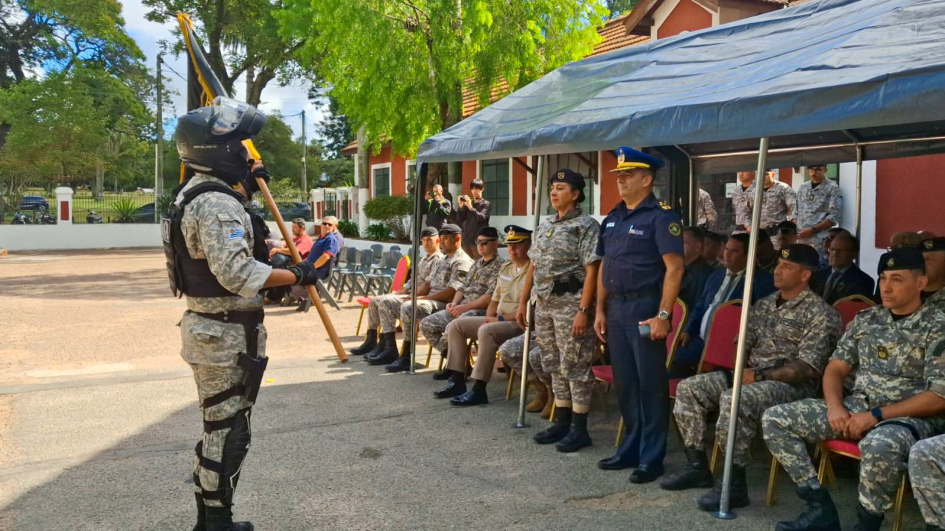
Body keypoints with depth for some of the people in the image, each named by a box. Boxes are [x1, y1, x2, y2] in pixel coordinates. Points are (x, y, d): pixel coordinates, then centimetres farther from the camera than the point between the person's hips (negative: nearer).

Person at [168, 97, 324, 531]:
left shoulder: (195, 193, 12)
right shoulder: (217, 204, -21)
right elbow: (237, 273, -31)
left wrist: (246, 188, 21)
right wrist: (297, 275, -21)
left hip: (210, 329, 11)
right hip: (225, 336, -11)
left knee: (218, 429, 20)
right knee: (228, 433, 1)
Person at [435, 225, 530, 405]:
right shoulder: (505, 268, 15)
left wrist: (501, 318, -17)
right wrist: (489, 317, 0)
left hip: (520, 323, -9)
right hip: (498, 320, 9)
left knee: (486, 331, -35)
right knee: (456, 325, 0)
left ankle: (478, 390, -30)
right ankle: (457, 380, -3)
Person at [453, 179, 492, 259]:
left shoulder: (486, 204, 2)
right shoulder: (467, 203, 13)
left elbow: (481, 217, -15)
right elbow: (459, 220, 6)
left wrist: (471, 208, -26)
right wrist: (461, 206, -8)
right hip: (466, 240, 5)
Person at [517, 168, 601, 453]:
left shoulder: (586, 226, -9)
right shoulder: (544, 226, 14)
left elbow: (591, 271, -15)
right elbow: (533, 267, 17)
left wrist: (584, 310, -20)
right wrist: (523, 302, 14)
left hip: (570, 305, -8)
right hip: (544, 305, 8)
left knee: (575, 366, -2)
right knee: (554, 365, 13)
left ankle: (579, 429, 6)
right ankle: (562, 422, 23)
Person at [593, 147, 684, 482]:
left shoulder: (661, 216, -9)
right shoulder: (613, 218, 13)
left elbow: (674, 268, -15)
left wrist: (663, 315, -21)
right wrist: (600, 310, 12)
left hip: (644, 309, -7)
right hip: (616, 308, 8)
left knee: (650, 384, 0)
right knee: (624, 382, 14)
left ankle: (652, 457, 9)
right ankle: (631, 448, 26)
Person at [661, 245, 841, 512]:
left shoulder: (820, 314, -8)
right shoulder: (764, 304, 15)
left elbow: (807, 368, -17)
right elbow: (744, 343, 17)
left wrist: (759, 376, -21)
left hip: (792, 385, -8)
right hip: (752, 376, 8)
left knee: (733, 400, -36)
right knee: (689, 388, -7)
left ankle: (735, 484, -23)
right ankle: (697, 466, 0)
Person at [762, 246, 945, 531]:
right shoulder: (866, 319, 11)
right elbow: (835, 368, 10)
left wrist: (876, 415, -19)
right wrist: (835, 406, -10)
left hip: (910, 417, -6)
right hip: (856, 407, 6)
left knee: (880, 445, -43)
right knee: (774, 419, -10)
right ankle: (821, 508, -4)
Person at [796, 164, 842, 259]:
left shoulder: (833, 188, 0)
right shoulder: (803, 187, 16)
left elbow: (834, 216, -8)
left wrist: (813, 230, -15)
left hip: (819, 240, -5)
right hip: (800, 238, 5)